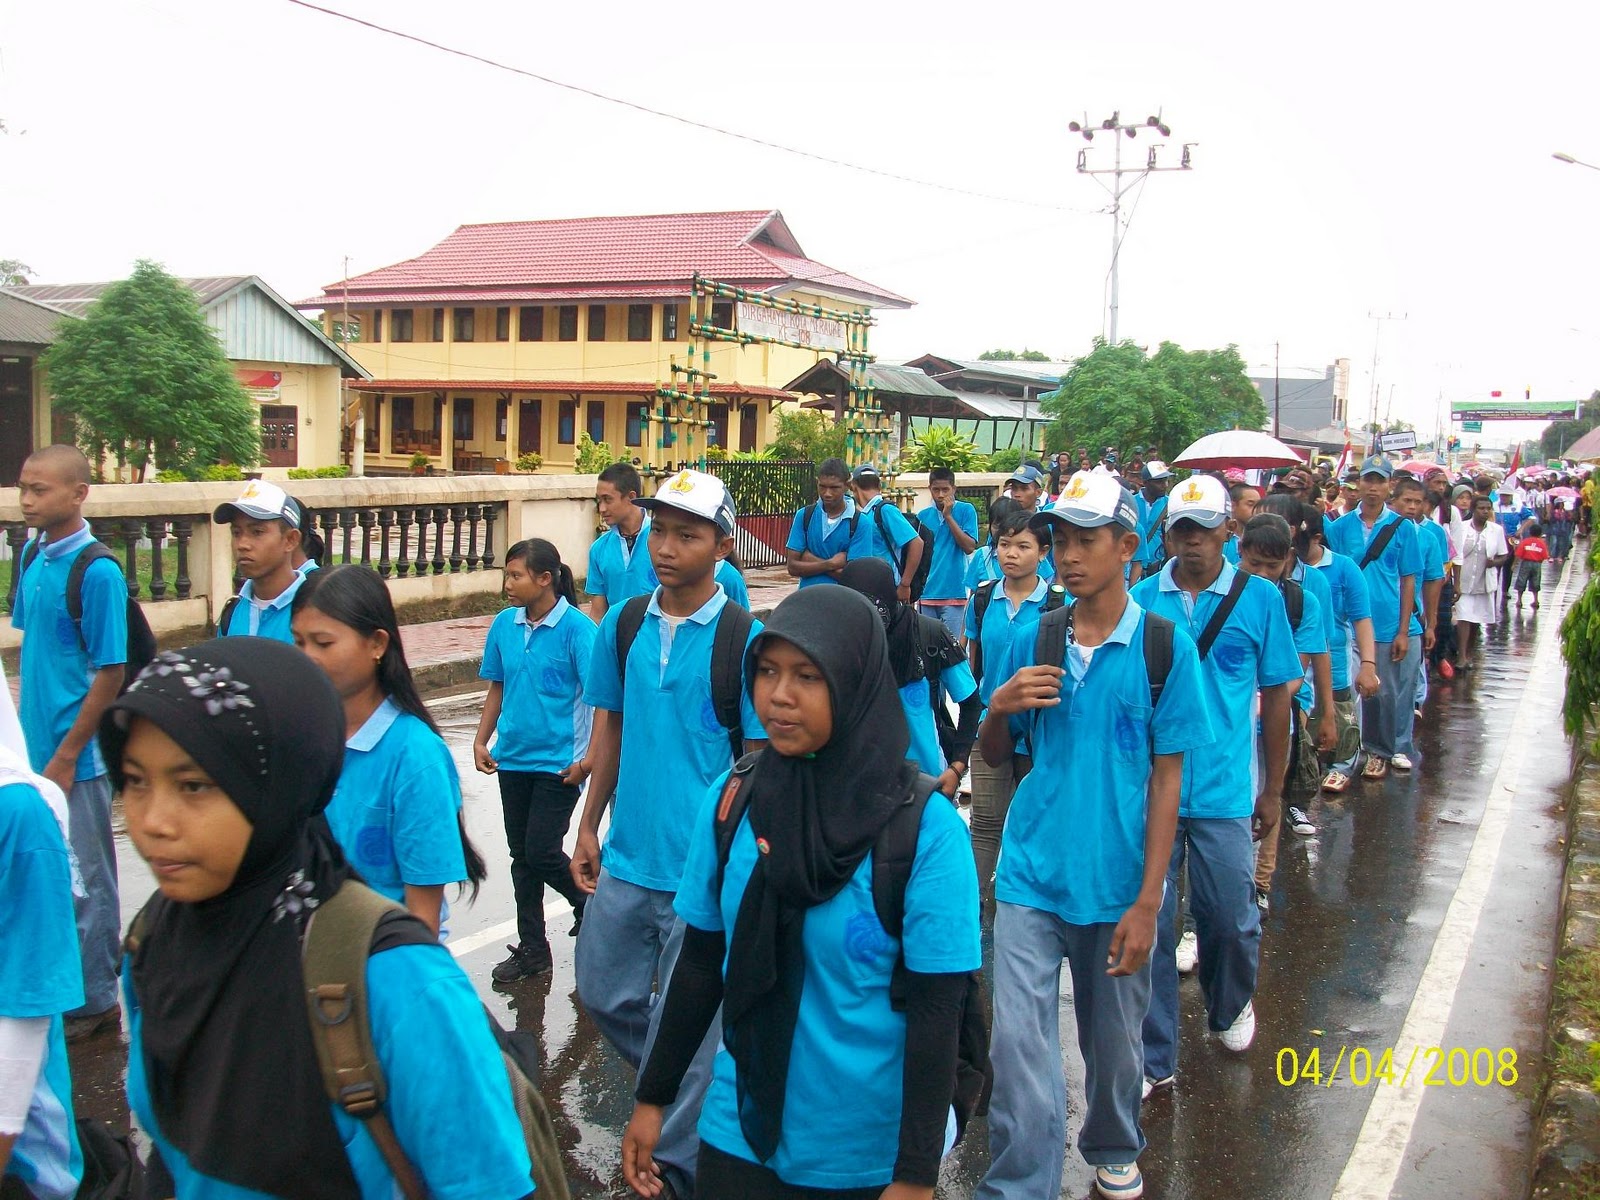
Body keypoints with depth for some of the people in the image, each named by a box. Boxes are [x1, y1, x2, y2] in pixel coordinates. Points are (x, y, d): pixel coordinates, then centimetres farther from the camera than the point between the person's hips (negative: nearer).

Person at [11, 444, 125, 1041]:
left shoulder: (96, 571, -17)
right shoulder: (33, 555, 5)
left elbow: (111, 672, -16)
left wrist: (66, 756, -15)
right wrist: (31, 737, 10)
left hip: (76, 754, -7)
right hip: (36, 746, 7)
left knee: (85, 880, 6)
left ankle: (95, 999, 21)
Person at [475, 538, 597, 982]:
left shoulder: (576, 628, -14)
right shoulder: (504, 625, 4)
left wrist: (589, 757, -19)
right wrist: (481, 740, 8)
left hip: (558, 762, -6)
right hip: (513, 758, 6)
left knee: (541, 852, -6)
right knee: (521, 855, 12)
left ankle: (588, 903, 23)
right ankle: (531, 947, 25)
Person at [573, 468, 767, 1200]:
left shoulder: (743, 640, -12)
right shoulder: (621, 626, 2)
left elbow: (764, 756, -8)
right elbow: (609, 730, 12)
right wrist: (589, 828, 10)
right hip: (626, 858, 5)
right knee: (605, 995, 18)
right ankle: (678, 1087, 44)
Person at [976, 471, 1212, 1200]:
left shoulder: (1164, 647, -7)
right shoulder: (1034, 643, 1)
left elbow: (1165, 780, -6)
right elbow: (996, 757, 10)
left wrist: (1147, 902, -9)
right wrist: (999, 708, -13)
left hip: (1116, 885, -1)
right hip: (1032, 875, 1)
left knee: (1113, 1041, 17)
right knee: (1018, 1044, -4)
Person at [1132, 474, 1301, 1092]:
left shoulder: (1260, 598, -1)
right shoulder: (1144, 598, 1)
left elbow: (1276, 695, 4)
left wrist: (1272, 790, 6)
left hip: (1223, 791, -1)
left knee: (1231, 919, 12)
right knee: (1148, 924, 5)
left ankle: (1232, 1007, 43)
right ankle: (1153, 1057, 19)